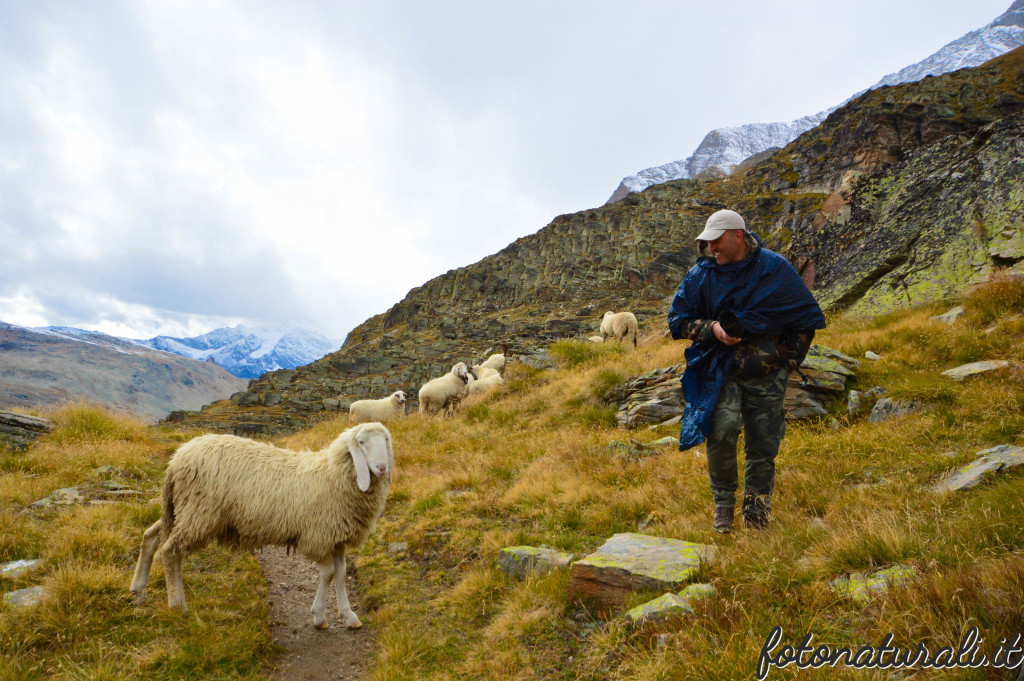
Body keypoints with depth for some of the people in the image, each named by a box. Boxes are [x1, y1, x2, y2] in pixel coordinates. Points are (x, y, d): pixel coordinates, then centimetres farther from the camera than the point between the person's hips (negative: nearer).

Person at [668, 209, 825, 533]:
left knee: (763, 446, 6)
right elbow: (678, 319, 7)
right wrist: (711, 328, -12)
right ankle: (723, 504, 0)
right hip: (721, 369, -1)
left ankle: (756, 512, 27)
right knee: (722, 429, -22)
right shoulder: (701, 275, 1)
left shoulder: (775, 269, 0)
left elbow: (807, 316, 10)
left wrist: (789, 361, 4)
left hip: (767, 375, 1)